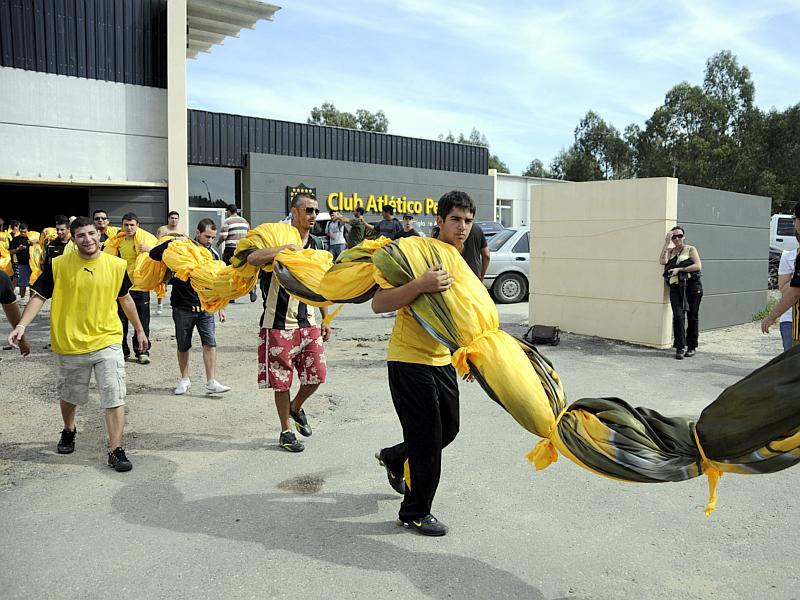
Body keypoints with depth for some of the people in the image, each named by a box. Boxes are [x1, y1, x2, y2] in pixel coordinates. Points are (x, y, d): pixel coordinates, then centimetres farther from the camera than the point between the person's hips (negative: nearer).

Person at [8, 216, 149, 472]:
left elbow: (125, 299, 11)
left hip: (107, 342, 0)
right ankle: (68, 431, 49)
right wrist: (21, 325, -17)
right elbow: (39, 296, -3)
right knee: (69, 396, 21)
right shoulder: (58, 265, -6)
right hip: (69, 345, 1)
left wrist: (139, 330, 17)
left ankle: (116, 451, 0)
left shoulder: (117, 265, -2)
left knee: (115, 398, -8)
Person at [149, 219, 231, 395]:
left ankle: (211, 382, -3)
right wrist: (172, 241, -26)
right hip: (182, 307, -2)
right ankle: (184, 380, 26)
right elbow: (154, 255, -13)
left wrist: (221, 308, 12)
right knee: (183, 346, 9)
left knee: (210, 343, -7)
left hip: (205, 307, 2)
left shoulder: (214, 255, 4)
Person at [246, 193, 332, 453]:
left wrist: (325, 320, 17)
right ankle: (286, 432, 21)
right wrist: (286, 247, -30)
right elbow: (253, 258, -30)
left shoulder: (316, 245, 10)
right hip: (279, 324, -5)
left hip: (308, 322, 6)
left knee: (317, 374, 3)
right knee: (282, 381, 4)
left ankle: (296, 407, 33)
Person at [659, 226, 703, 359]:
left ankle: (692, 346, 16)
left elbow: (698, 266, -4)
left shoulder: (690, 249, 9)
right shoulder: (670, 251, 17)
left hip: (692, 285, -2)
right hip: (675, 287, 2)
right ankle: (680, 347, -12)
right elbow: (662, 261, -4)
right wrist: (667, 242, 0)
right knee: (678, 315, -12)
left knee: (692, 316, 4)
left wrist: (679, 269, -11)